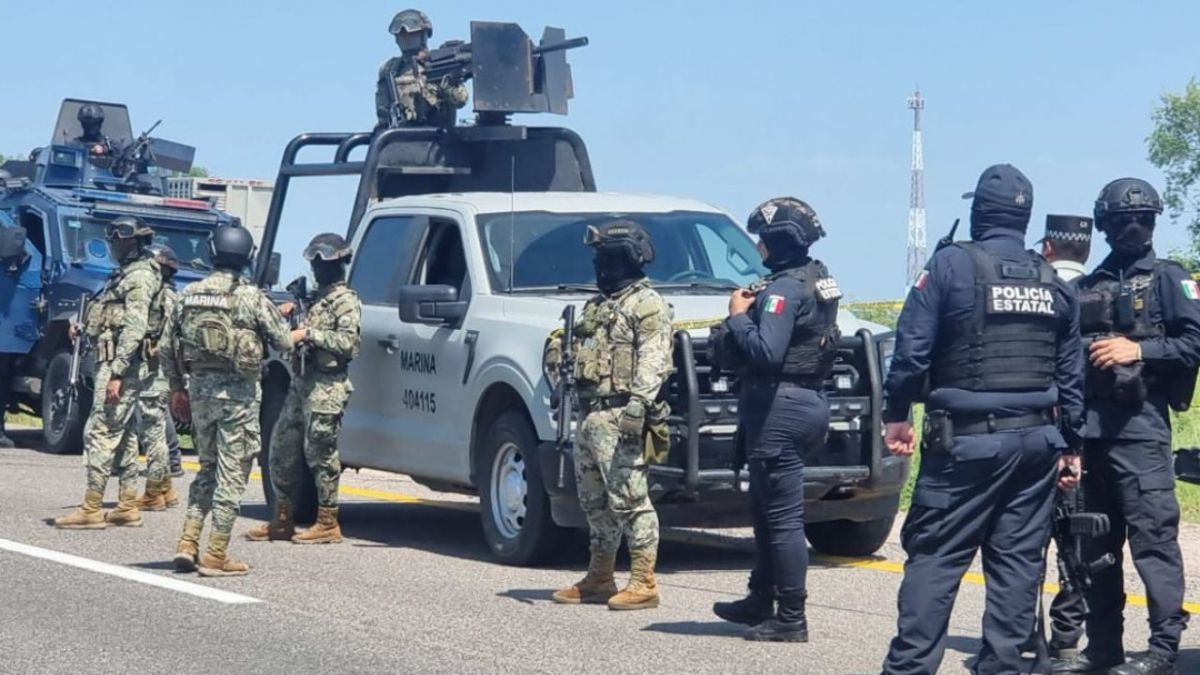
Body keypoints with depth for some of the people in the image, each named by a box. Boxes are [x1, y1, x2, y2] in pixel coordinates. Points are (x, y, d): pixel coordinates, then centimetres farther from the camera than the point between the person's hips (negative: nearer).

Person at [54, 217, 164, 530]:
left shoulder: (140, 277, -12)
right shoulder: (125, 275, 19)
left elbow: (134, 329, -20)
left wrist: (116, 373, -24)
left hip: (120, 365, -10)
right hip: (117, 365, 10)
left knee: (100, 434, -11)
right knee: (123, 435, 11)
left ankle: (91, 509, -11)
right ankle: (128, 507, 14)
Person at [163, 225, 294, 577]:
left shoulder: (190, 294, 5)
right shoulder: (251, 297, -10)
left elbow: (168, 349, 8)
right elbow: (282, 341, -3)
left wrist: (177, 388, 19)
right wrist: (301, 334, 20)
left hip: (200, 388, 5)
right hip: (237, 392, -5)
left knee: (208, 467, 19)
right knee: (231, 473, 1)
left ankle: (188, 543, 11)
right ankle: (216, 556, 0)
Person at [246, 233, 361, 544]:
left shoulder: (345, 299, -6)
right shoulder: (316, 297, 21)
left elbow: (349, 342, -18)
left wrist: (309, 334, -19)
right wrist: (290, 314, 7)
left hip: (326, 387, -9)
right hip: (300, 383, 9)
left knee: (320, 452, -7)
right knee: (282, 450, 9)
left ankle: (328, 524, -2)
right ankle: (282, 521, 15)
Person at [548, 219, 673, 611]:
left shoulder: (647, 304, -6)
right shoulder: (600, 305, 23)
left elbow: (654, 356, -18)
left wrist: (640, 399, -30)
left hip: (618, 416, -10)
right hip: (591, 414, 10)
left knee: (629, 498, -12)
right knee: (594, 501, 13)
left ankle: (644, 583, -12)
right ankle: (598, 579, 21)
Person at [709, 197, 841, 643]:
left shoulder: (784, 289, -16)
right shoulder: (816, 280, 15)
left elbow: (766, 352, -26)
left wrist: (738, 316, -11)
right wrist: (752, 311, 8)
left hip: (780, 405, -11)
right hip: (808, 400, 11)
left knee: (782, 516, -7)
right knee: (768, 509, 20)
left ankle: (791, 619, -5)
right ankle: (761, 602, 30)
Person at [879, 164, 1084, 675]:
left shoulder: (952, 265, -6)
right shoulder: (1054, 284, 11)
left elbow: (912, 347, -10)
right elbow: (1070, 376, 13)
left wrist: (896, 414, 0)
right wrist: (1070, 447, 18)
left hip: (969, 438, -5)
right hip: (1037, 440, 5)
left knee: (935, 555, -4)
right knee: (1017, 559, 7)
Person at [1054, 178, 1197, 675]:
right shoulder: (1089, 287, 18)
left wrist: (1138, 349, -14)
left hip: (1139, 423, -6)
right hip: (1090, 424, 6)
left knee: (1153, 535, -10)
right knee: (1096, 540, 9)